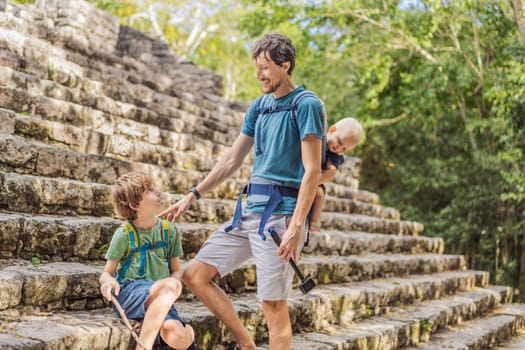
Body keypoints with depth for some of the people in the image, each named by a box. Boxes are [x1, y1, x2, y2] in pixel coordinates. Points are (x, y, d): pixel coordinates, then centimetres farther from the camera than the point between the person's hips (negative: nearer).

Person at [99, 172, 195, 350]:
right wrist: (109, 281, -22)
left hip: (159, 300, 3)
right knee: (172, 285, -36)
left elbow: (176, 271, 14)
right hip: (129, 294, -3)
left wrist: (171, 286, -10)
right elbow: (106, 273, 3)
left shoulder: (169, 230, 7)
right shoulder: (124, 235, -4)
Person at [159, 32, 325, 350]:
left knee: (273, 304, -6)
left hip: (280, 214, -8)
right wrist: (192, 196, 18)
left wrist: (296, 227, -21)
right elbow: (232, 161, 21)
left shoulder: (307, 105, -7)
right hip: (249, 210, 8)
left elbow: (312, 172, -14)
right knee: (194, 274, 5)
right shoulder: (259, 107, 15)